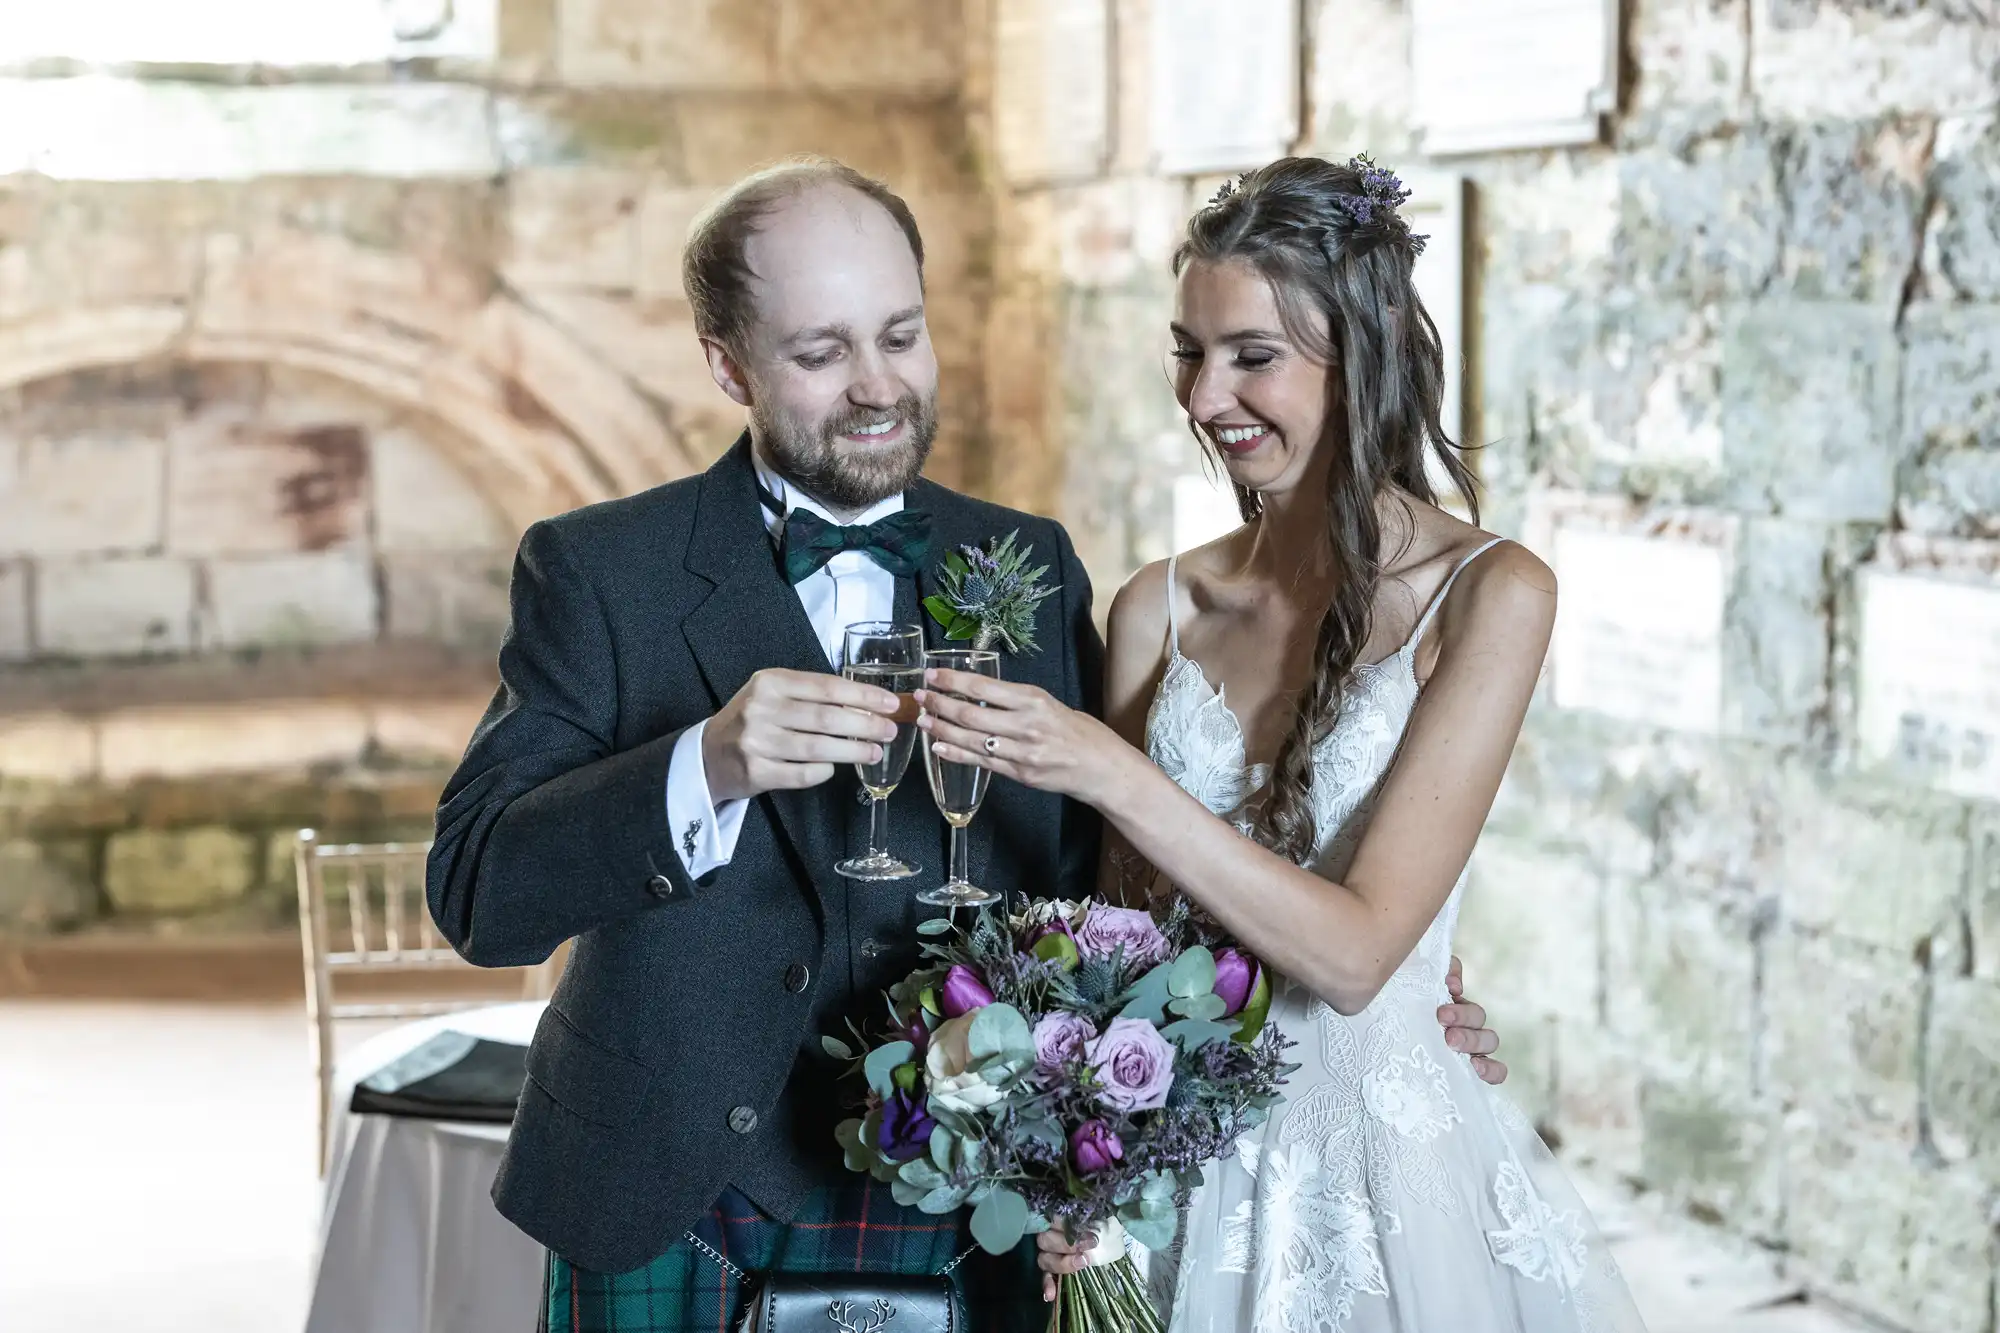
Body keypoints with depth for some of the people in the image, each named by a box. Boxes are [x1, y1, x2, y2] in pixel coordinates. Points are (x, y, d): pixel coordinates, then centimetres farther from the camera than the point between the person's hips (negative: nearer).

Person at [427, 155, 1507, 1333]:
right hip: (679, 1237, -2)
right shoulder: (597, 573, -3)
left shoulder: (1031, 567, 6)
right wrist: (709, 767, -26)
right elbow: (476, 892, -11)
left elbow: (1106, 866, 14)